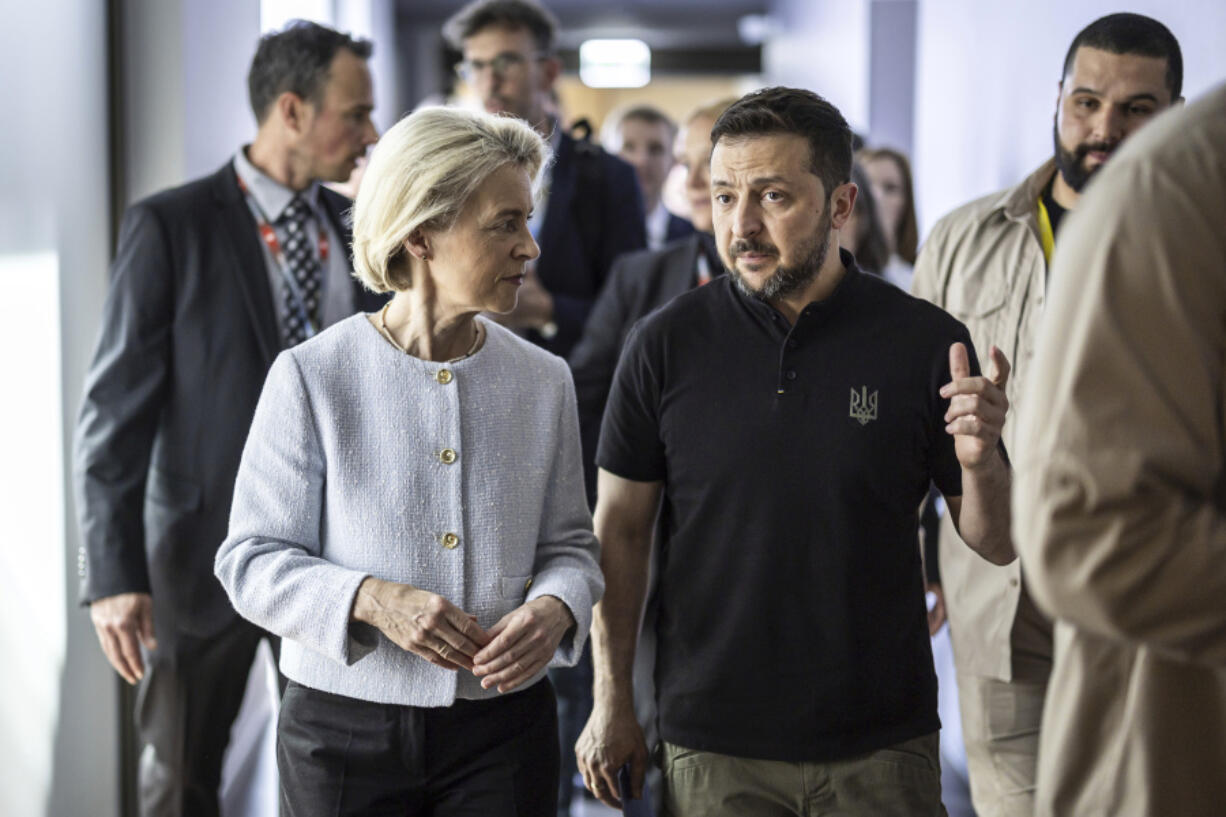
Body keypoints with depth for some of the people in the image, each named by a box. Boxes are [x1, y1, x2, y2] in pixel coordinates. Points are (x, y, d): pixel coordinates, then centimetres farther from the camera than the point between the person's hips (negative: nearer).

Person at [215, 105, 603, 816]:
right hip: (344, 727, -2)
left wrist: (555, 608, -14)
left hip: (504, 730, 2)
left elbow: (570, 542, 8)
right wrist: (369, 599, -23)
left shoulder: (545, 380, 2)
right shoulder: (312, 377, -8)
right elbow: (252, 559, -6)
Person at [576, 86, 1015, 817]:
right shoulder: (667, 344, -4)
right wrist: (613, 704, 2)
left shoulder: (927, 342, -6)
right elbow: (621, 529, 3)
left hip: (882, 746, 0)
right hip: (713, 747, 0)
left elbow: (999, 545, -1)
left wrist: (982, 461, -22)